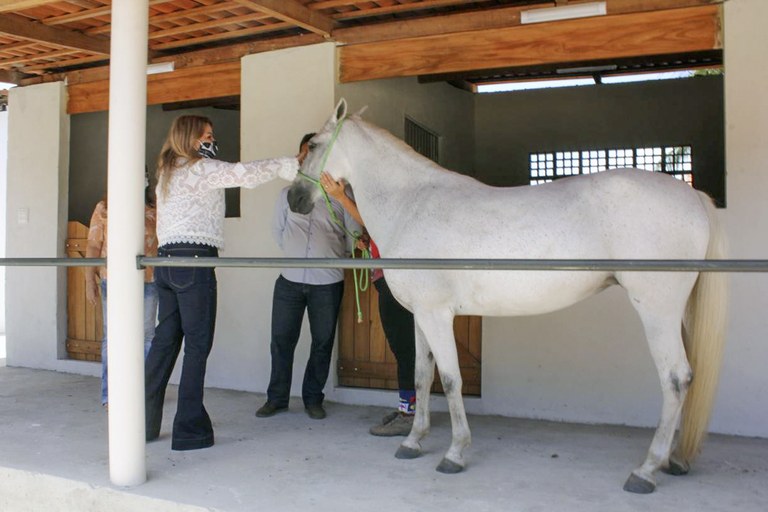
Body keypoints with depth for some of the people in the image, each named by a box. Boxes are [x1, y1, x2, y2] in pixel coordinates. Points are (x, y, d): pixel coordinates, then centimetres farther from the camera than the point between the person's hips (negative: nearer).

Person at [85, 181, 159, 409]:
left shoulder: (153, 210, 10)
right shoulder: (104, 208, 4)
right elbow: (93, 247, 2)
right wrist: (90, 281, -4)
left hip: (149, 281, 3)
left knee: (147, 336, 6)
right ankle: (110, 395, 9)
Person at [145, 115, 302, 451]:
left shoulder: (166, 173, 22)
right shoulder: (201, 168, -4)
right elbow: (244, 174, -15)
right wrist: (289, 165, -8)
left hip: (166, 260, 9)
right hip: (194, 260, -8)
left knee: (165, 340, 13)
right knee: (197, 345, -3)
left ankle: (144, 423, 18)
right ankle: (189, 429, 0)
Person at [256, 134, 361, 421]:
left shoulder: (340, 195, 2)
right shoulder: (287, 193, 12)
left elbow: (353, 236, 4)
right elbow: (277, 230, 20)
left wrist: (331, 257, 5)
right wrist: (295, 254, 13)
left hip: (328, 282, -2)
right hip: (290, 280, 2)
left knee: (323, 342, 6)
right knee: (281, 339, 4)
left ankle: (313, 399, 20)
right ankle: (277, 398, 18)